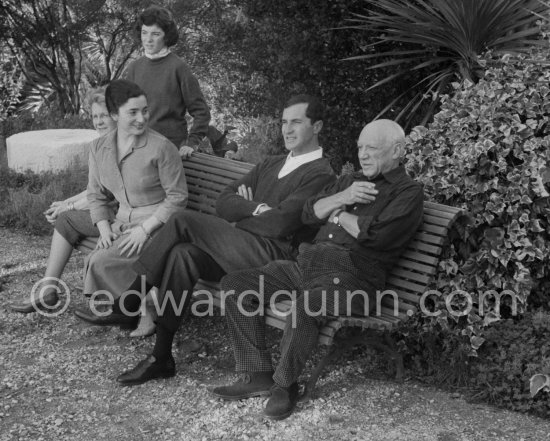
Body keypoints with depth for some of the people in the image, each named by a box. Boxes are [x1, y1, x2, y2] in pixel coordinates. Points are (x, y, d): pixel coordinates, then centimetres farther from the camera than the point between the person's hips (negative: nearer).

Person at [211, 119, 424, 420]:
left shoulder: (408, 192, 2)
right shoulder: (350, 180, 26)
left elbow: (375, 235, -16)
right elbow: (309, 213, 14)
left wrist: (338, 215, 1)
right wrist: (342, 198, -4)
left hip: (349, 277, -8)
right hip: (307, 263, 8)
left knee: (306, 307, -39)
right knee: (236, 284, -5)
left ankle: (285, 384, -14)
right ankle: (257, 376, -4)